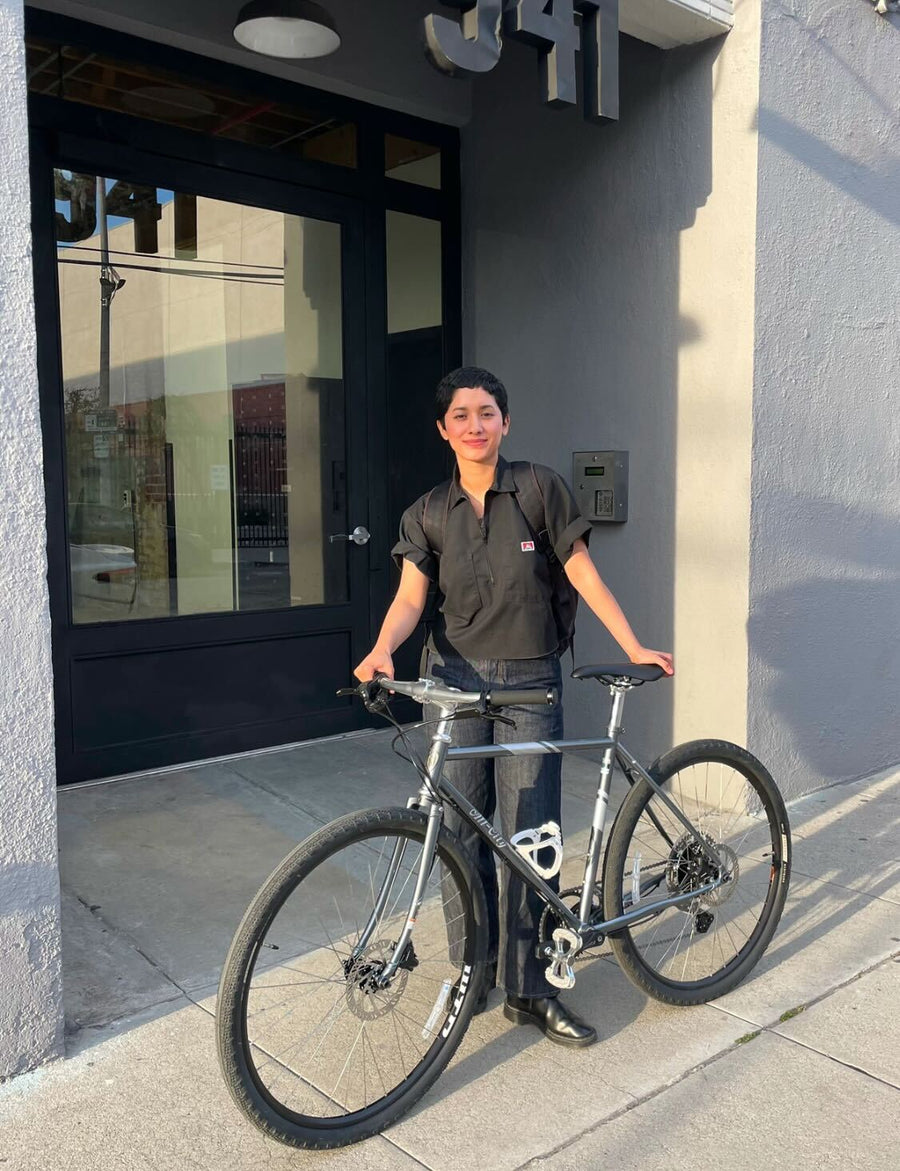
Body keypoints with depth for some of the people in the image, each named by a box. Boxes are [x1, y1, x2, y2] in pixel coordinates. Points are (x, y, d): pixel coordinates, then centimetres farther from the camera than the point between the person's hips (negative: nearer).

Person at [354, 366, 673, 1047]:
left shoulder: (540, 488, -2)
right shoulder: (429, 513, 5)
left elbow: (582, 573, 0)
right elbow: (411, 597, -4)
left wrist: (635, 647, -4)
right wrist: (383, 649, -23)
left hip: (531, 683, -2)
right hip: (456, 681, 2)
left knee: (527, 836, -1)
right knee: (462, 832, 6)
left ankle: (528, 989, 13)